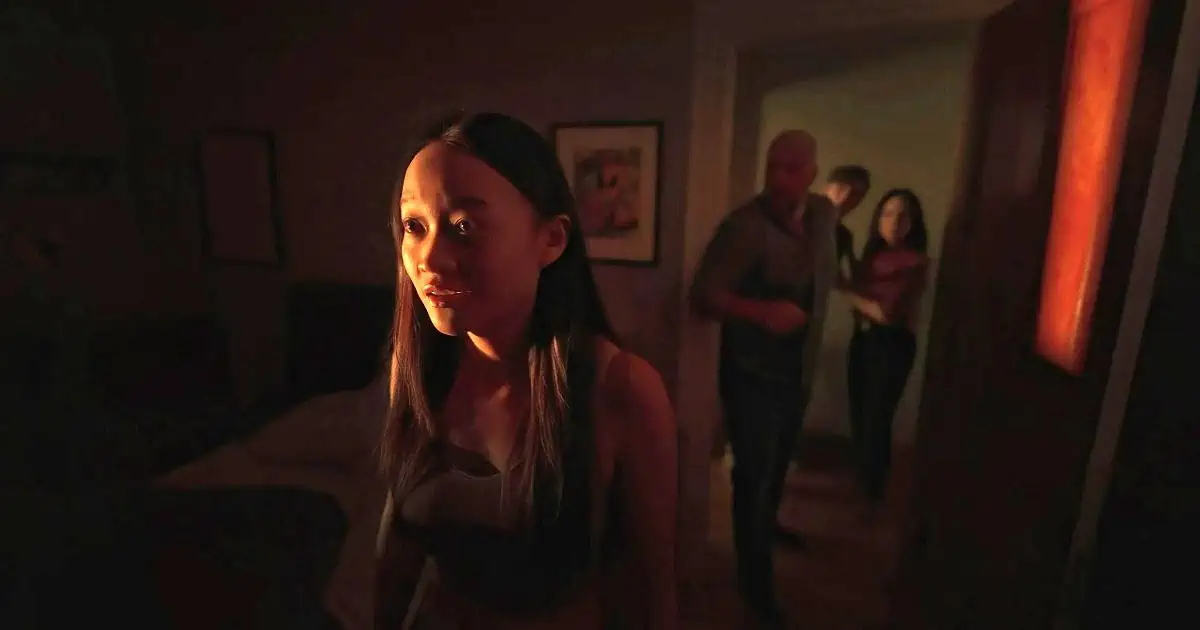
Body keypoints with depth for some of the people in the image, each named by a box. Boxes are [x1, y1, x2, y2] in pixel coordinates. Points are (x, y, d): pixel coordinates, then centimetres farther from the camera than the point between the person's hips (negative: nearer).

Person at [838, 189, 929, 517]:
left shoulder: (916, 262, -13)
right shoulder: (872, 252, 7)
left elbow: (888, 313, -18)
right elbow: (861, 291, 0)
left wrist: (846, 289, -13)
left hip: (893, 345, -6)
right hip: (862, 339, 6)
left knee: (876, 419, 0)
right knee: (859, 414, 13)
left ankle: (872, 494, 19)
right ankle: (861, 480, 34)